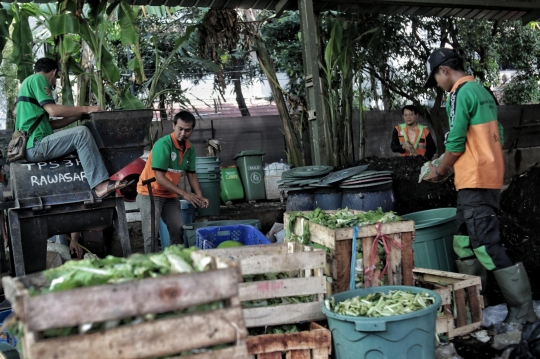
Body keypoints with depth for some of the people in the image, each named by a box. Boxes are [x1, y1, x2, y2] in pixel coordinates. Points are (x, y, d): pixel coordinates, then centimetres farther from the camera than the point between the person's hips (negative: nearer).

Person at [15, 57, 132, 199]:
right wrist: (85, 109, -10)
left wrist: (78, 115, 16)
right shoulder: (37, 79, -2)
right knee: (81, 133, -22)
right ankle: (100, 185, -31)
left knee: (77, 140, 18)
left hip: (30, 147, 11)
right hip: (35, 146, -11)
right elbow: (52, 110, -17)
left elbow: (49, 124, 21)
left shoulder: (29, 83, 27)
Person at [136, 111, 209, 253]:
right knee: (151, 234, -10)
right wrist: (184, 194, -27)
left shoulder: (189, 148, -1)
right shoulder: (163, 144, -23)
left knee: (178, 230, 8)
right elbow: (160, 178, -26)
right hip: (150, 193, -7)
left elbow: (191, 175, 6)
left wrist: (200, 197, -8)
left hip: (170, 195, 7)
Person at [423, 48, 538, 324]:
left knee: (487, 247, -7)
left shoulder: (460, 93, -12)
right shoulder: (482, 91, 16)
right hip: (489, 177, 10)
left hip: (474, 182, -10)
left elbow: (455, 144, -15)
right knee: (464, 246, 15)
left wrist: (440, 171, 1)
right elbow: (496, 137, 20)